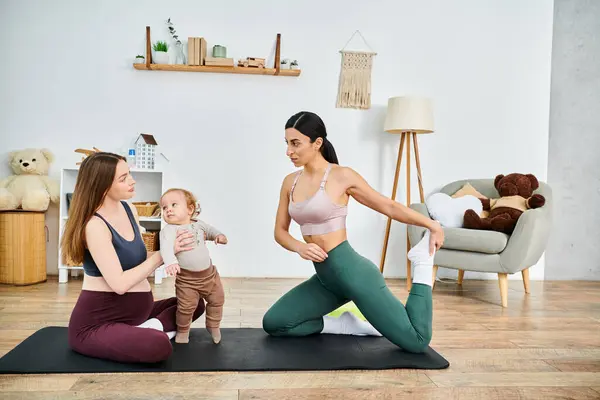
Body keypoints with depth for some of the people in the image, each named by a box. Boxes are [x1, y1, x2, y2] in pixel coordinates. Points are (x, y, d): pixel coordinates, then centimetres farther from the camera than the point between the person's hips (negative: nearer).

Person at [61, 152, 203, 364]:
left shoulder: (129, 210, 3)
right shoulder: (95, 225, -21)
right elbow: (119, 284, -24)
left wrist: (173, 249, -6)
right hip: (96, 322, -9)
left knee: (194, 303, 17)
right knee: (159, 345, -36)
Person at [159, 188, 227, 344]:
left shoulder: (198, 224, 1)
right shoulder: (169, 230, -17)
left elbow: (209, 229, 20)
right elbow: (166, 246, -35)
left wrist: (218, 235, -2)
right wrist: (171, 261, -54)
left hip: (210, 274, 5)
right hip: (186, 279, -5)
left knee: (217, 300, 15)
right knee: (186, 307, -3)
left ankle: (213, 325, 39)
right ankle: (182, 330, 27)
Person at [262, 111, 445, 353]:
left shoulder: (342, 176, -10)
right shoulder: (290, 182, 7)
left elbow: (389, 207, 0)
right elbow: (280, 231, 10)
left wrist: (431, 225, 7)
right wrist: (300, 247, -11)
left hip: (352, 272, -6)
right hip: (325, 279, 6)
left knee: (416, 342, -9)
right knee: (272, 323, 2)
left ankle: (422, 264, 14)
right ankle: (348, 325, 10)